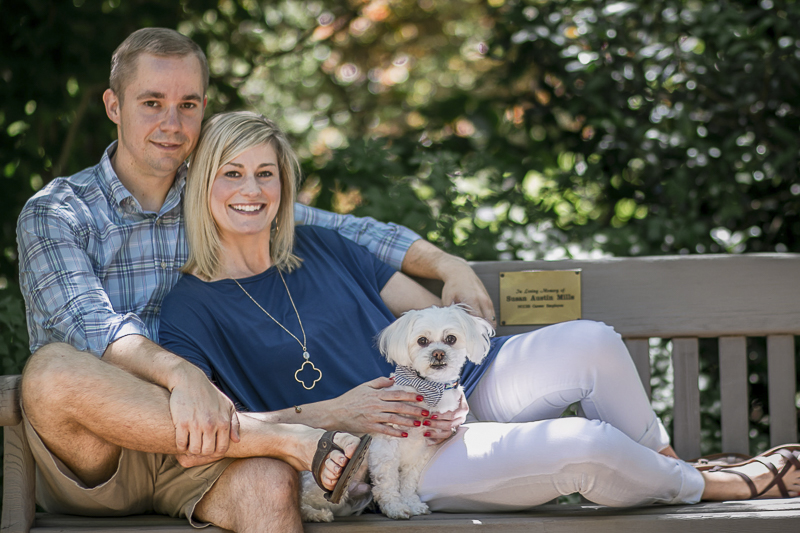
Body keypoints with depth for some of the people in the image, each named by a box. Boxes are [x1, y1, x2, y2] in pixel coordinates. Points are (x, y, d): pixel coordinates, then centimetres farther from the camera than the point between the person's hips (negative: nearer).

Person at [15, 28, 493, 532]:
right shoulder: (54, 213, 2)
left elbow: (347, 231, 21)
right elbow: (91, 326, -16)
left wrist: (447, 265, 4)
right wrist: (180, 373, -34)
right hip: (90, 465, -1)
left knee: (267, 481, -34)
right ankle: (283, 438, -30)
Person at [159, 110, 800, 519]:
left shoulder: (317, 247, 8)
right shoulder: (191, 309, -8)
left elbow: (432, 312, 11)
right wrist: (326, 415, -23)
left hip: (445, 394, 7)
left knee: (592, 343, -15)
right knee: (586, 447, -25)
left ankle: (667, 467, 10)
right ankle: (717, 487, 5)